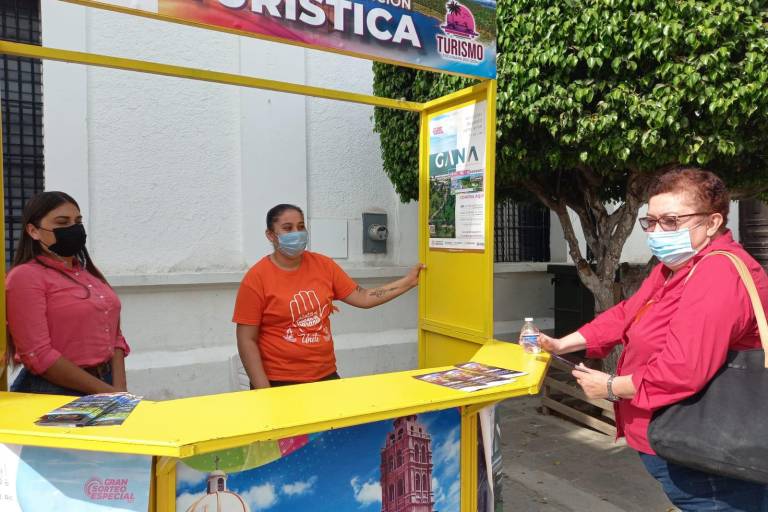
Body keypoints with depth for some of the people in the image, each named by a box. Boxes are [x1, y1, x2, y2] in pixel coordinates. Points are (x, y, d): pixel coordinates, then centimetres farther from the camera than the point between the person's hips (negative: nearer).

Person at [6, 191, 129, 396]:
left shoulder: (89, 272, 10)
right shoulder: (25, 277, -10)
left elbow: (114, 337, 8)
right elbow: (37, 355, -17)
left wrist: (118, 390, -5)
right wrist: (104, 391, -17)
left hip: (106, 386, 6)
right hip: (54, 393, -6)